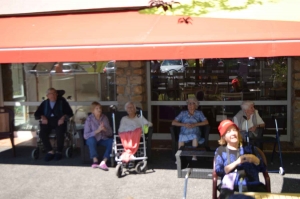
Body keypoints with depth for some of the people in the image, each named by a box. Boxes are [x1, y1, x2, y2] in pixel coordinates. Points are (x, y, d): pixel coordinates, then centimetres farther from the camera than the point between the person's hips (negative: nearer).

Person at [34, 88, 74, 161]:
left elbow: (69, 112, 5)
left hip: (59, 121, -2)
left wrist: (63, 117, -14)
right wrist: (42, 117, -6)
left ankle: (59, 152, -14)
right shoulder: (44, 103, 21)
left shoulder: (62, 101, 13)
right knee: (42, 133, -29)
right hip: (47, 121, 3)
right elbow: (36, 114, 16)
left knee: (60, 133, -34)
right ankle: (50, 151, -18)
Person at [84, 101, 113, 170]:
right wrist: (97, 131, -26)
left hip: (103, 139, 3)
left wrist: (105, 129, -18)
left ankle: (103, 162, -33)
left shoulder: (104, 118, 1)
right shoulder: (89, 119, -10)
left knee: (112, 141, -28)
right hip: (93, 140, -3)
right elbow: (85, 135, -16)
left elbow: (110, 133, 3)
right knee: (91, 139, -37)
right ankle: (95, 161, -28)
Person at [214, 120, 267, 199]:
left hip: (252, 185, 2)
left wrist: (254, 159, -5)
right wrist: (237, 162, -11)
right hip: (231, 186, -2)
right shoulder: (220, 151, 13)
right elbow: (218, 171, -3)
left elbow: (263, 168, 14)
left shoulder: (249, 148, 20)